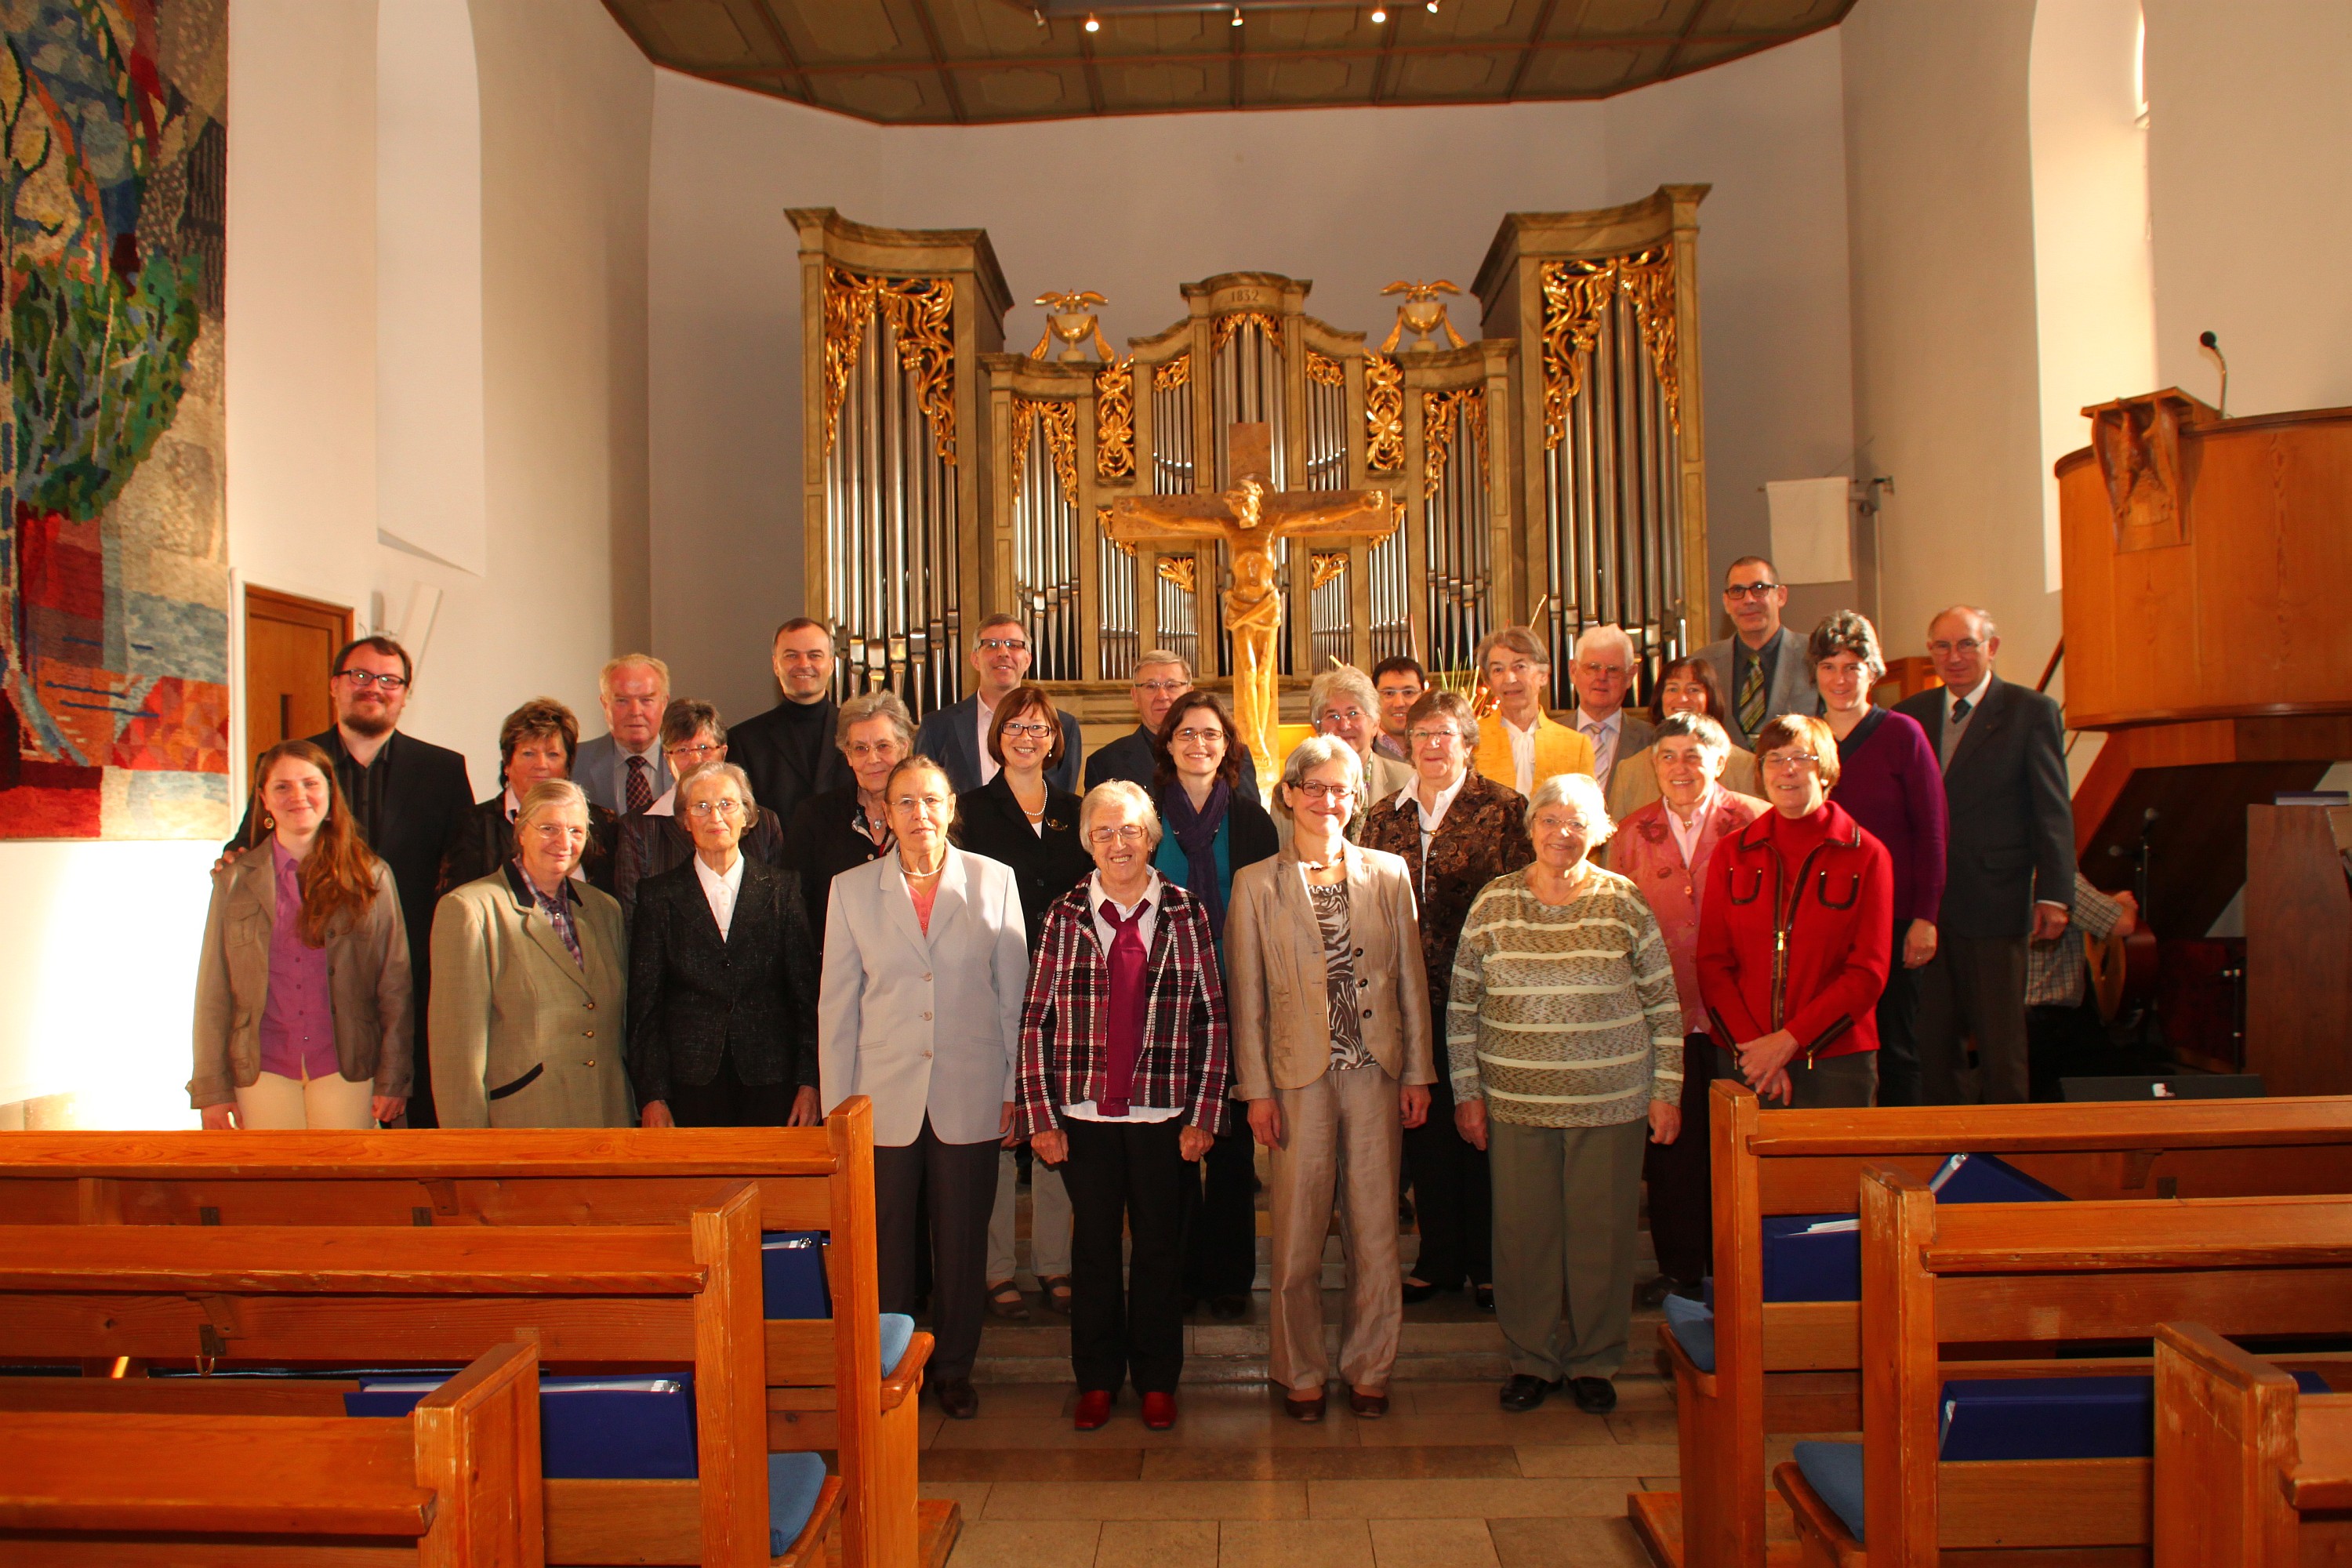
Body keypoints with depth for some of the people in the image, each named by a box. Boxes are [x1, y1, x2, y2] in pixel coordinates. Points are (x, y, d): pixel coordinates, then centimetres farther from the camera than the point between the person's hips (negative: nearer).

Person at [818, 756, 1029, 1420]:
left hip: (970, 1096, 0)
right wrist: (837, 1104, 2)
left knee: (963, 1241, 9)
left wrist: (1014, 1087, 2)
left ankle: (954, 1367, 28)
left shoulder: (994, 881, 1)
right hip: (884, 1097, 0)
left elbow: (1013, 992, 4)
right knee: (885, 1245, 7)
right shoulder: (852, 889, 2)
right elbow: (836, 1004, 4)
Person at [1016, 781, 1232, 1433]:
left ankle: (1157, 1380, 27)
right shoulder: (1064, 916, 2)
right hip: (1084, 1114, 0)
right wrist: (1041, 1117, -3)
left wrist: (1204, 1115, -4)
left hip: (1163, 1113, 0)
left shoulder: (1185, 914, 2)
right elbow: (1036, 1021, 2)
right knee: (1093, 1246, 10)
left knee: (1160, 1246, 9)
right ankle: (1097, 1380, 27)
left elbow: (1213, 1019, 2)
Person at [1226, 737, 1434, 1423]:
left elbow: (1410, 980, 8)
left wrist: (1417, 1073, 4)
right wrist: (1256, 1089, -4)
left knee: (1375, 1230, 8)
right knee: (1298, 1236, 4)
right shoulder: (1256, 884, 1)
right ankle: (1301, 1373, 21)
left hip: (1377, 1072, 2)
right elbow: (1246, 997, 1)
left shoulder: (1389, 874, 7)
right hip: (1299, 1076, -2)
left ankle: (1368, 1368, 24)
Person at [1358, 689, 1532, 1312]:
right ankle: (1439, 1257, 24)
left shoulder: (1503, 808, -2)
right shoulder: (1385, 816, 9)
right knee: (1424, 1125, 10)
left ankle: (1489, 1261, 19)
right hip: (1409, 995, 3)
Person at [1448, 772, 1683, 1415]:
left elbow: (1664, 1003, 4)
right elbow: (1462, 1005, 5)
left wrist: (1666, 1091, 1)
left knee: (1602, 1230, 7)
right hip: (1515, 1100, 1)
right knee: (1523, 1230, 6)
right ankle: (1533, 1359, 23)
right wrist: (1467, 1092, 2)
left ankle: (1594, 1361, 25)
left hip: (1611, 1101, 0)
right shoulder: (1493, 902, 1)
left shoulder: (1623, 902, 0)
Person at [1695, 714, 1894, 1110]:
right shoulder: (1732, 852, 7)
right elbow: (1712, 963, 4)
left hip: (1835, 1063, -1)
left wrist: (1790, 1040, -12)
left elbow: (1868, 973, -4)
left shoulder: (1866, 855, 1)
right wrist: (1748, 1045, -10)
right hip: (1742, 1062, 1)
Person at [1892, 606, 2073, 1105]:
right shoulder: (1910, 714, 11)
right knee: (1931, 1038, 8)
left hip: (1994, 903, -3)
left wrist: (2053, 895, -11)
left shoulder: (2032, 712, 0)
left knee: (2000, 1040, 3)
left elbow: (2054, 811, -4)